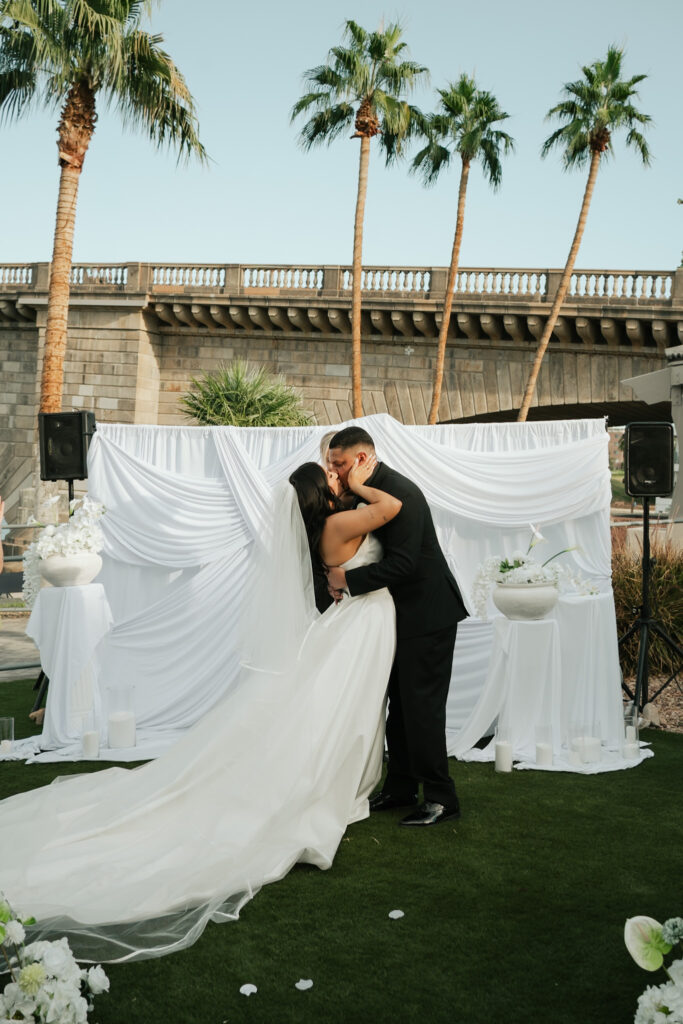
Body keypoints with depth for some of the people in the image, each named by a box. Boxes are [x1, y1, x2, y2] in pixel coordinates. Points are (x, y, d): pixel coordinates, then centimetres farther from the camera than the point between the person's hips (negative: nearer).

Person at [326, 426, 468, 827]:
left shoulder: (400, 493, -21)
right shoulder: (372, 491, 9)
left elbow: (402, 563, -27)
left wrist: (348, 578, -19)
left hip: (428, 615, -10)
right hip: (405, 614, 10)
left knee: (422, 706, -6)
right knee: (401, 704, 15)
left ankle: (441, 798, 4)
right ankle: (401, 788, 25)